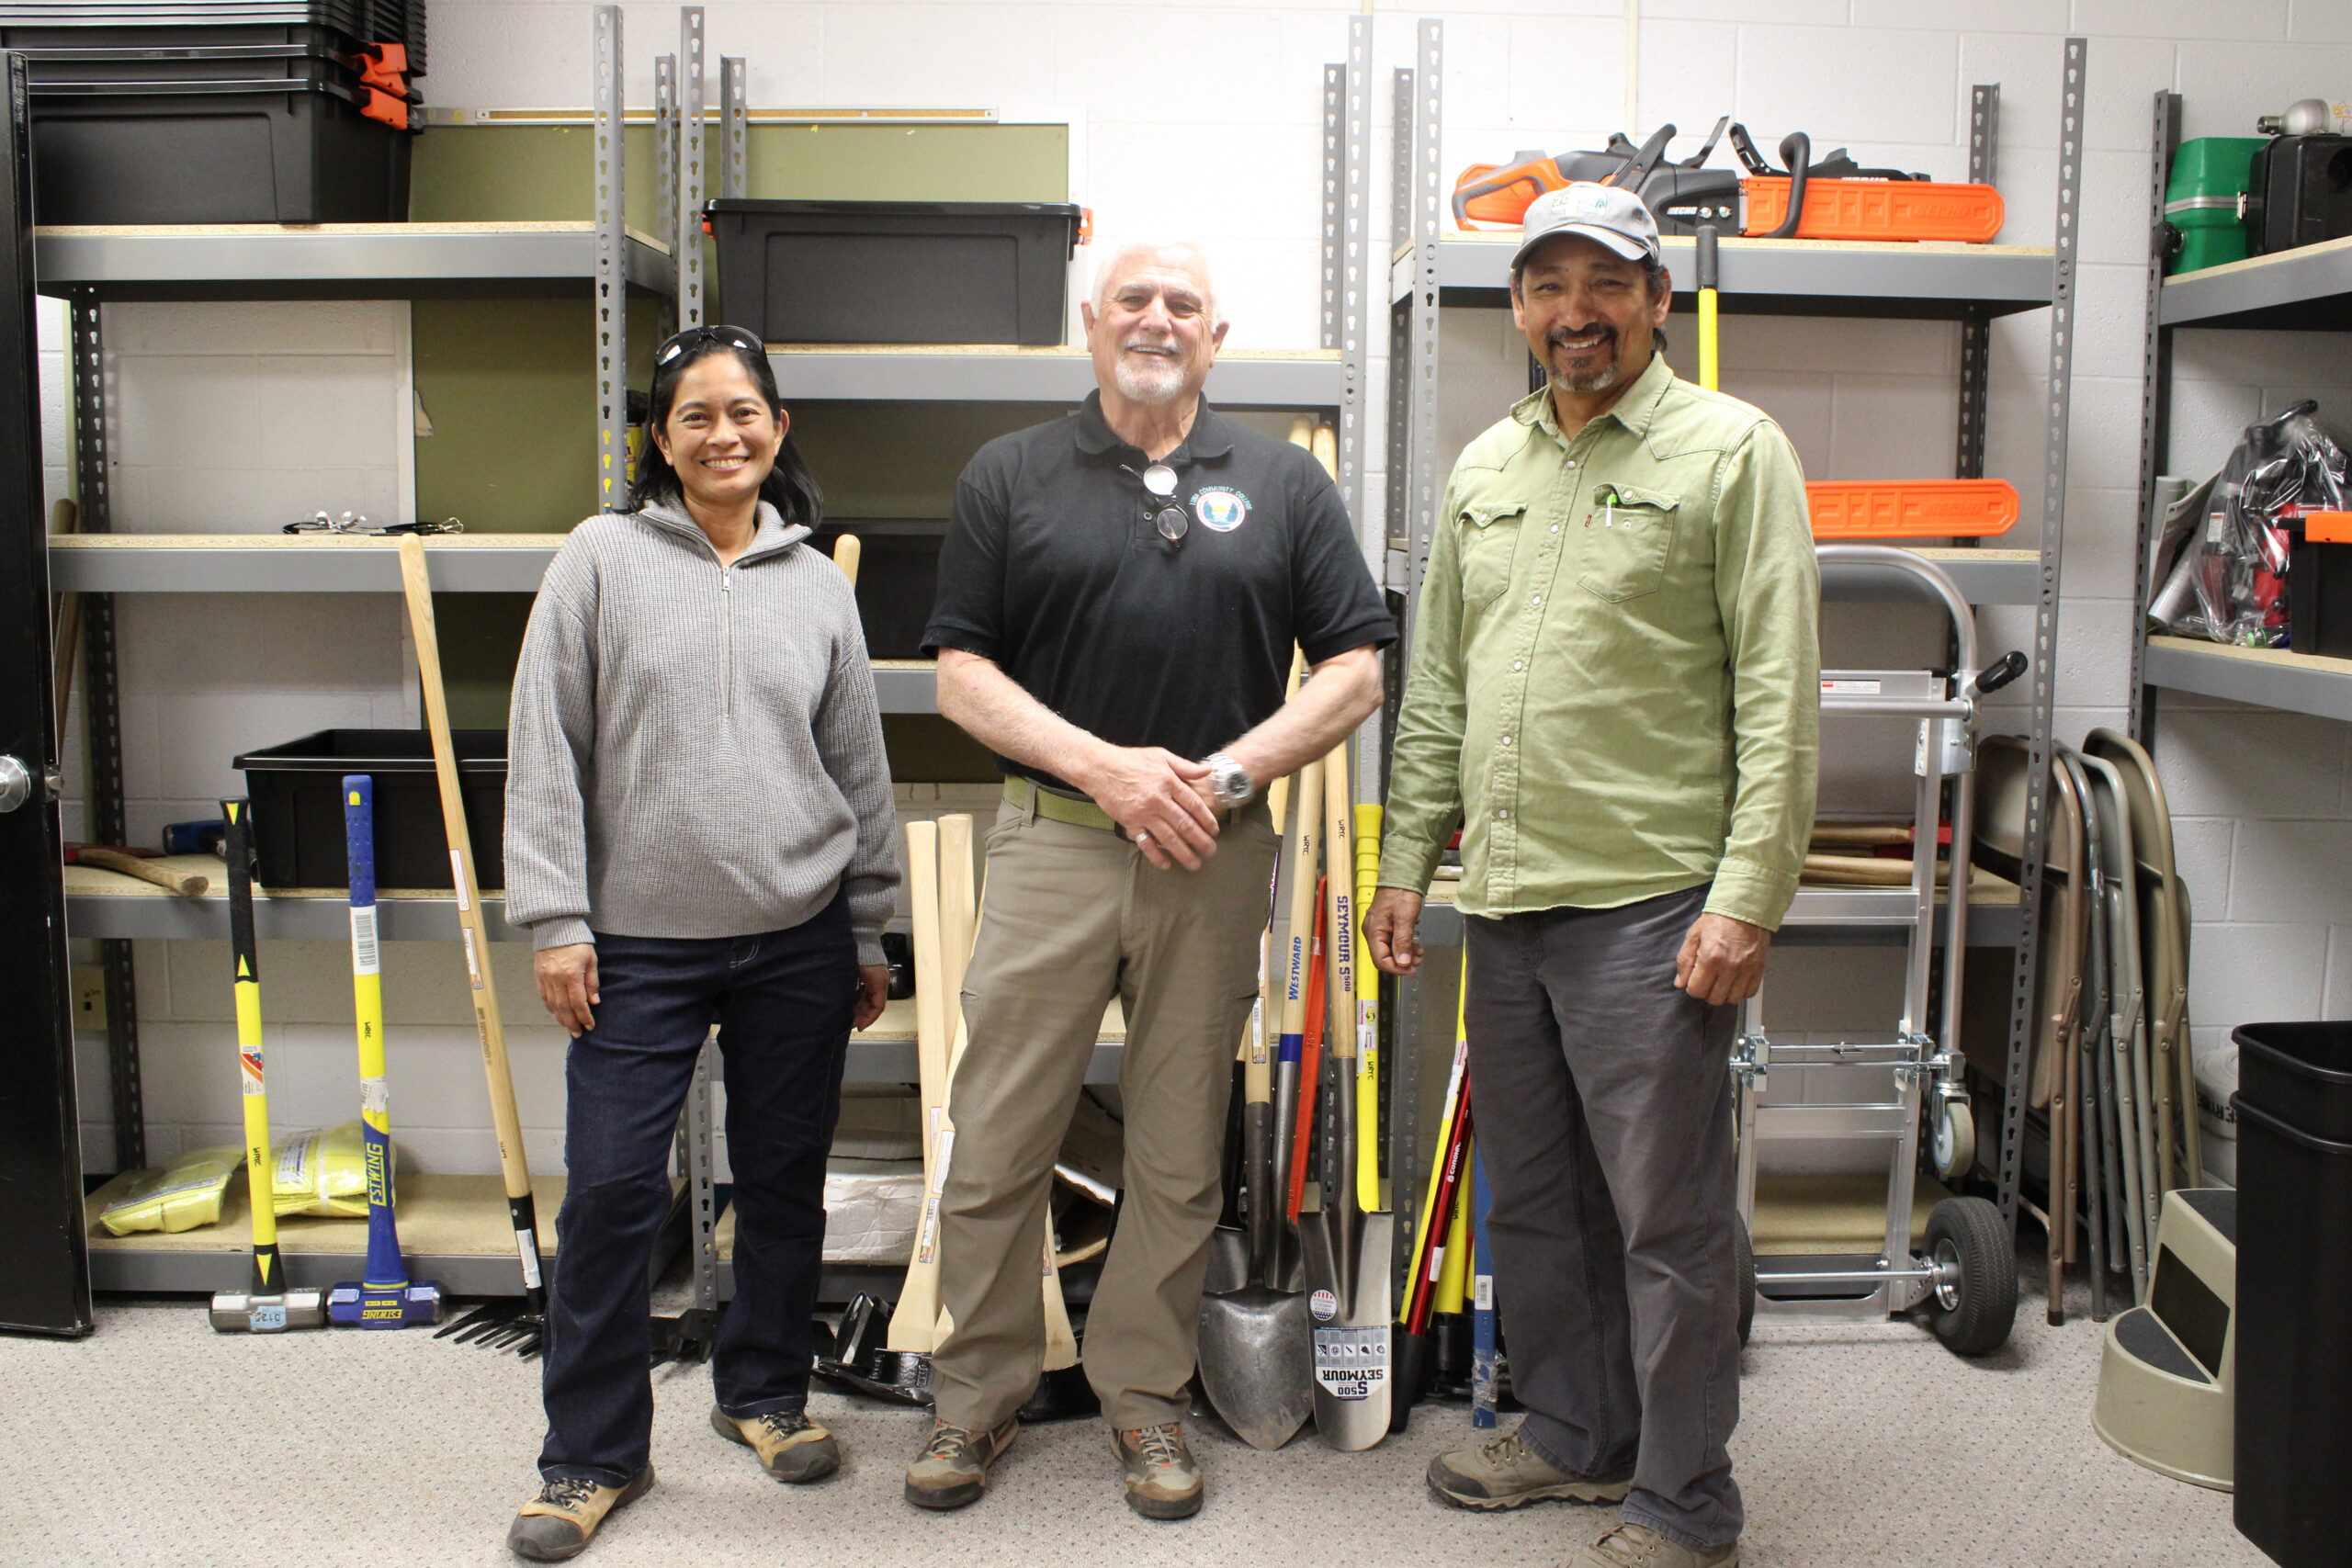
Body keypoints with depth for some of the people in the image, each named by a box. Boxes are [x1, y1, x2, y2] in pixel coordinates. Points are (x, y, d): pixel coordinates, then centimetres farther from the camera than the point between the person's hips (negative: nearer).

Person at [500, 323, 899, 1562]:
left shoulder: (819, 585, 8)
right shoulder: (602, 558, 0)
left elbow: (860, 768, 12)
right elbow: (545, 752, -1)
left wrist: (868, 933, 12)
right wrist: (555, 921, -7)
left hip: (799, 937, 3)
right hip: (640, 939, -2)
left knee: (785, 1180, 12)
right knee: (610, 1191, -1)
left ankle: (764, 1392, 33)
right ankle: (593, 1455, 15)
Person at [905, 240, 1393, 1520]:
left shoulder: (1282, 481, 8)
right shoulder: (1011, 476, 6)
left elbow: (1357, 669, 4)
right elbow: (961, 671, 2)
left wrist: (1225, 772, -9)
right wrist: (1103, 764, -12)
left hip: (1215, 853, 1)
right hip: (1050, 839, 0)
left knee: (1180, 1153, 10)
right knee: (996, 1140, 3)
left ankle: (1145, 1396, 26)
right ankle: (977, 1394, 22)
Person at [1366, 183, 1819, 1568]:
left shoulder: (1730, 449, -4)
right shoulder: (1486, 466, 14)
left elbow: (1779, 695, -10)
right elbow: (1437, 687, 17)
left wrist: (1746, 896, -16)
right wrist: (1407, 860, 13)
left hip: (1651, 900, -6)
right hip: (1505, 897, 7)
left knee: (1668, 1216, 1)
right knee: (1533, 1195, 17)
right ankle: (1575, 1435, 35)